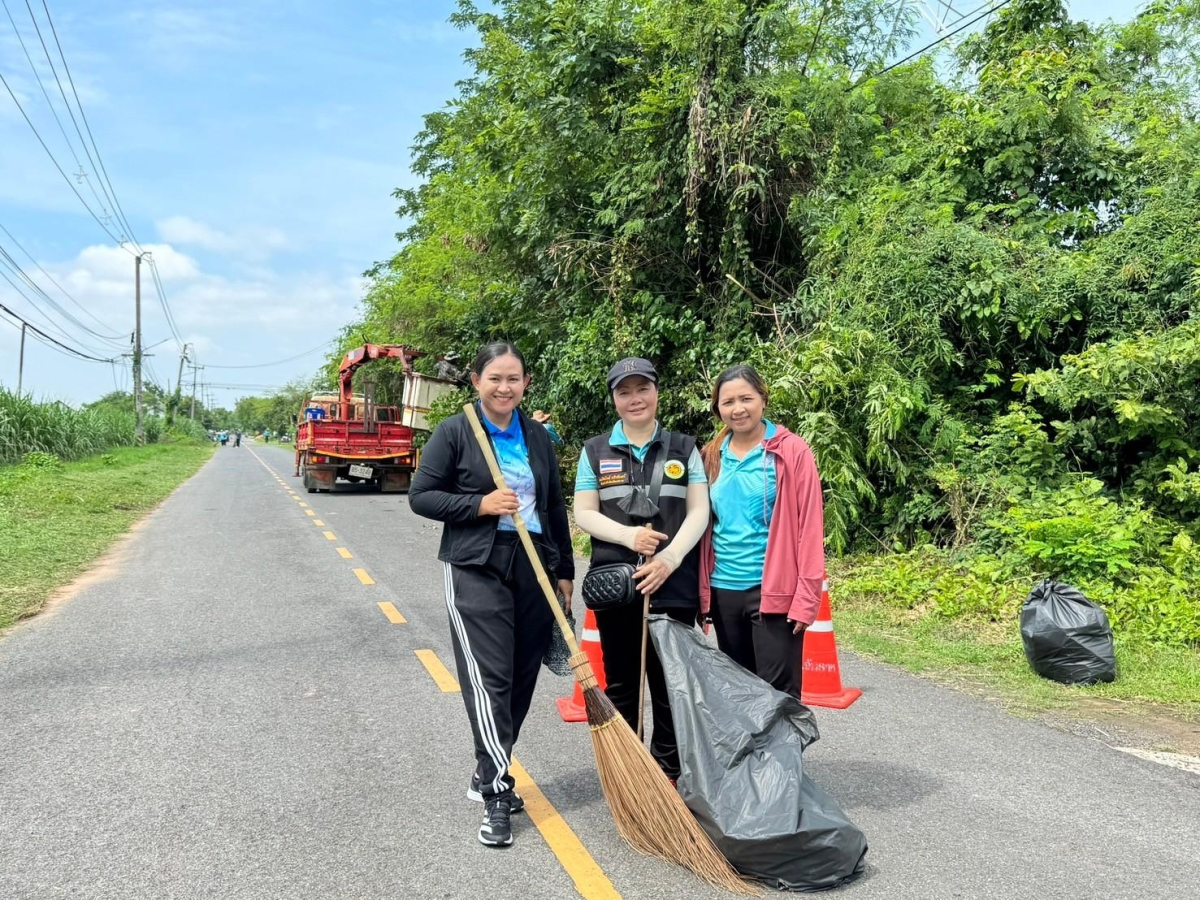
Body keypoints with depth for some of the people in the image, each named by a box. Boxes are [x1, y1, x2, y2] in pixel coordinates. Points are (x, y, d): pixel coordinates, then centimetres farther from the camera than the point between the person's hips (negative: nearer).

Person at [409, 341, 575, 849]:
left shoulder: (538, 436, 11)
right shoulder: (453, 432, -2)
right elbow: (420, 496, -3)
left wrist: (564, 570, 16)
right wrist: (480, 504, -16)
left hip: (535, 566, 5)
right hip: (476, 568, -5)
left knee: (522, 676, 9)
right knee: (488, 678, -10)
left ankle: (488, 774, 27)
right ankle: (496, 796, -1)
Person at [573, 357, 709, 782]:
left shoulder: (684, 448, 7)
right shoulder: (595, 451, 7)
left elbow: (699, 511, 1)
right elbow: (583, 513, 3)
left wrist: (671, 558, -14)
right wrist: (626, 535, -15)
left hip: (673, 584, 0)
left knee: (670, 683, 5)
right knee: (620, 683, 11)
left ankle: (667, 773, 20)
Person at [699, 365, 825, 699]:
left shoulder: (791, 451, -6)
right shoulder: (712, 455, 7)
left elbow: (809, 528, -9)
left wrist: (806, 596, -13)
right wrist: (700, 590, 7)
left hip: (774, 591, -5)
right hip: (723, 590, 5)